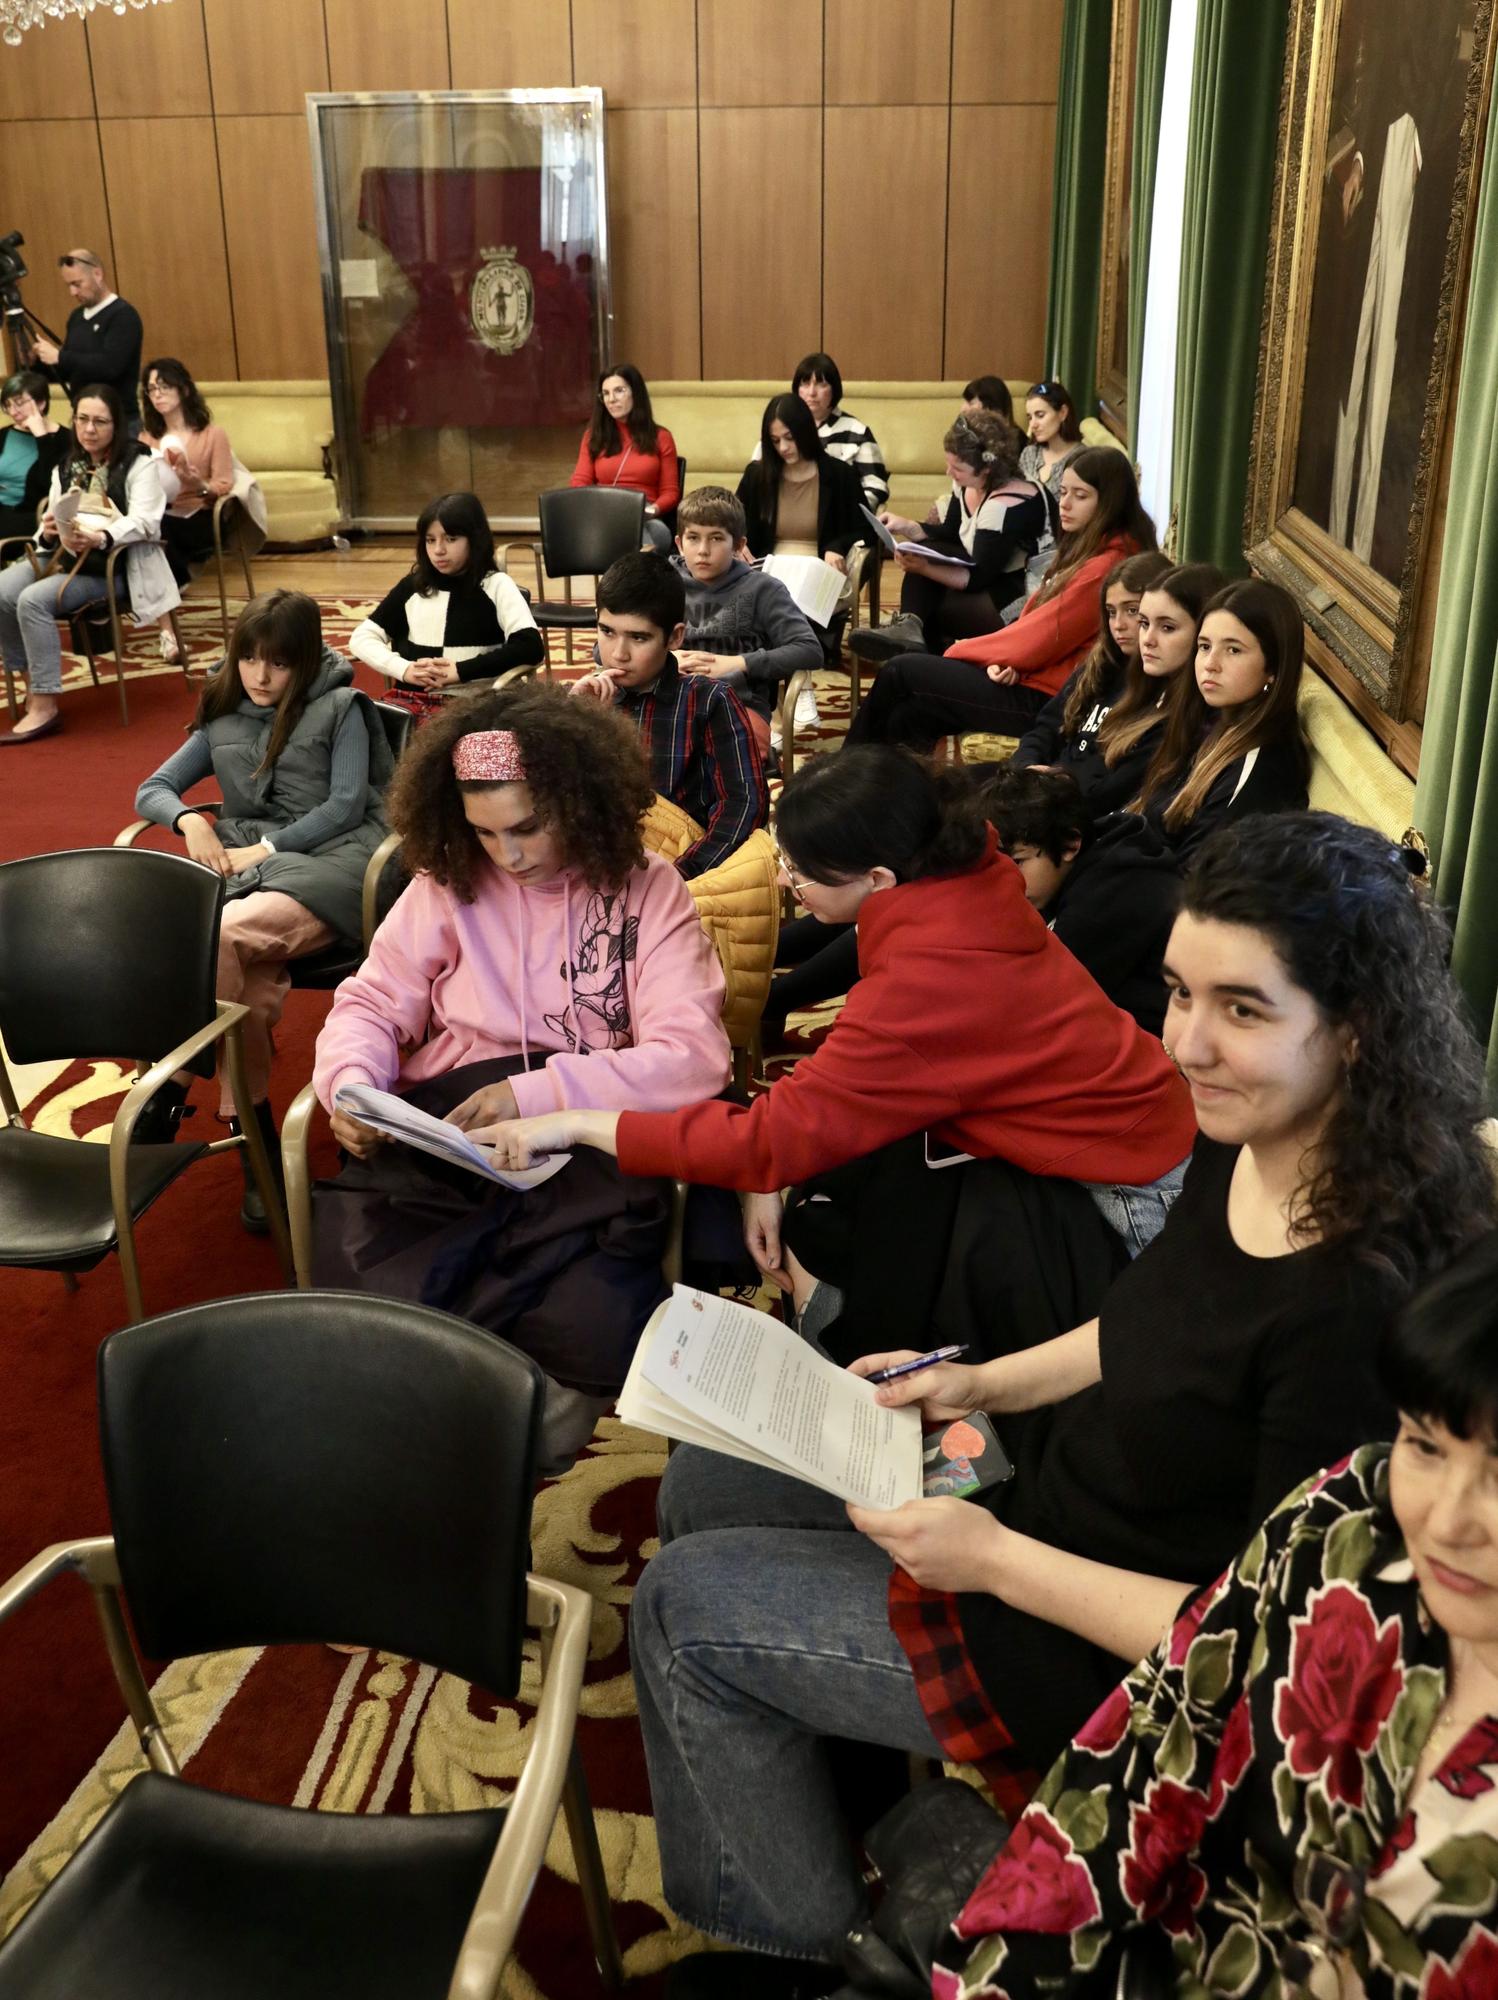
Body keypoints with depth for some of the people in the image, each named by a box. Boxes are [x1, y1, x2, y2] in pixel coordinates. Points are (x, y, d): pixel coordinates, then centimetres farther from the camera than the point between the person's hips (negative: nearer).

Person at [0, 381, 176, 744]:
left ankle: (45, 708, -26)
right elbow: (48, 533, 16)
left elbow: (145, 522, -15)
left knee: (33, 600, -30)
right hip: (61, 556, 6)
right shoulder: (65, 469, 20)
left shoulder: (138, 464, 1)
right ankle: (34, 685, -7)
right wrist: (48, 532, -11)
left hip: (111, 566, -6)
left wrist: (100, 537, -33)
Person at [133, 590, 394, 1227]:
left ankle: (173, 1085, -24)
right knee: (254, 988, -31)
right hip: (246, 861, 4)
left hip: (331, 857, -3)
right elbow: (152, 790, 22)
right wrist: (189, 820, -1)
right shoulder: (223, 721, 23)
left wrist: (266, 848, -9)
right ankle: (256, 1151, -24)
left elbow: (345, 805, 0)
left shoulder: (339, 708, 10)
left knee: (225, 933, -36)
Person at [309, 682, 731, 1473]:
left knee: (597, 1329, -30)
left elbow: (693, 1054, -9)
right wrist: (351, 1083, -10)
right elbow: (372, 1004, 14)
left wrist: (539, 1092, -20)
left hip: (589, 1143, -2)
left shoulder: (647, 890, 3)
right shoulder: (446, 884, 12)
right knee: (354, 1275, -29)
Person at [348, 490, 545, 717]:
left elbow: (531, 647, -9)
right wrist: (404, 669, -4)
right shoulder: (412, 586, 16)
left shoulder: (495, 585, 5)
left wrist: (460, 671, -13)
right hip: (411, 698, 4)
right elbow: (361, 638, 16)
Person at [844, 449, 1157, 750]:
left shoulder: (1105, 567, -18)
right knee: (906, 716, -2)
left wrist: (960, 651, -4)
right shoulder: (1083, 549, 14)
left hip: (1042, 697, -9)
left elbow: (1042, 634, -17)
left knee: (902, 672, -3)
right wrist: (1003, 660, -9)